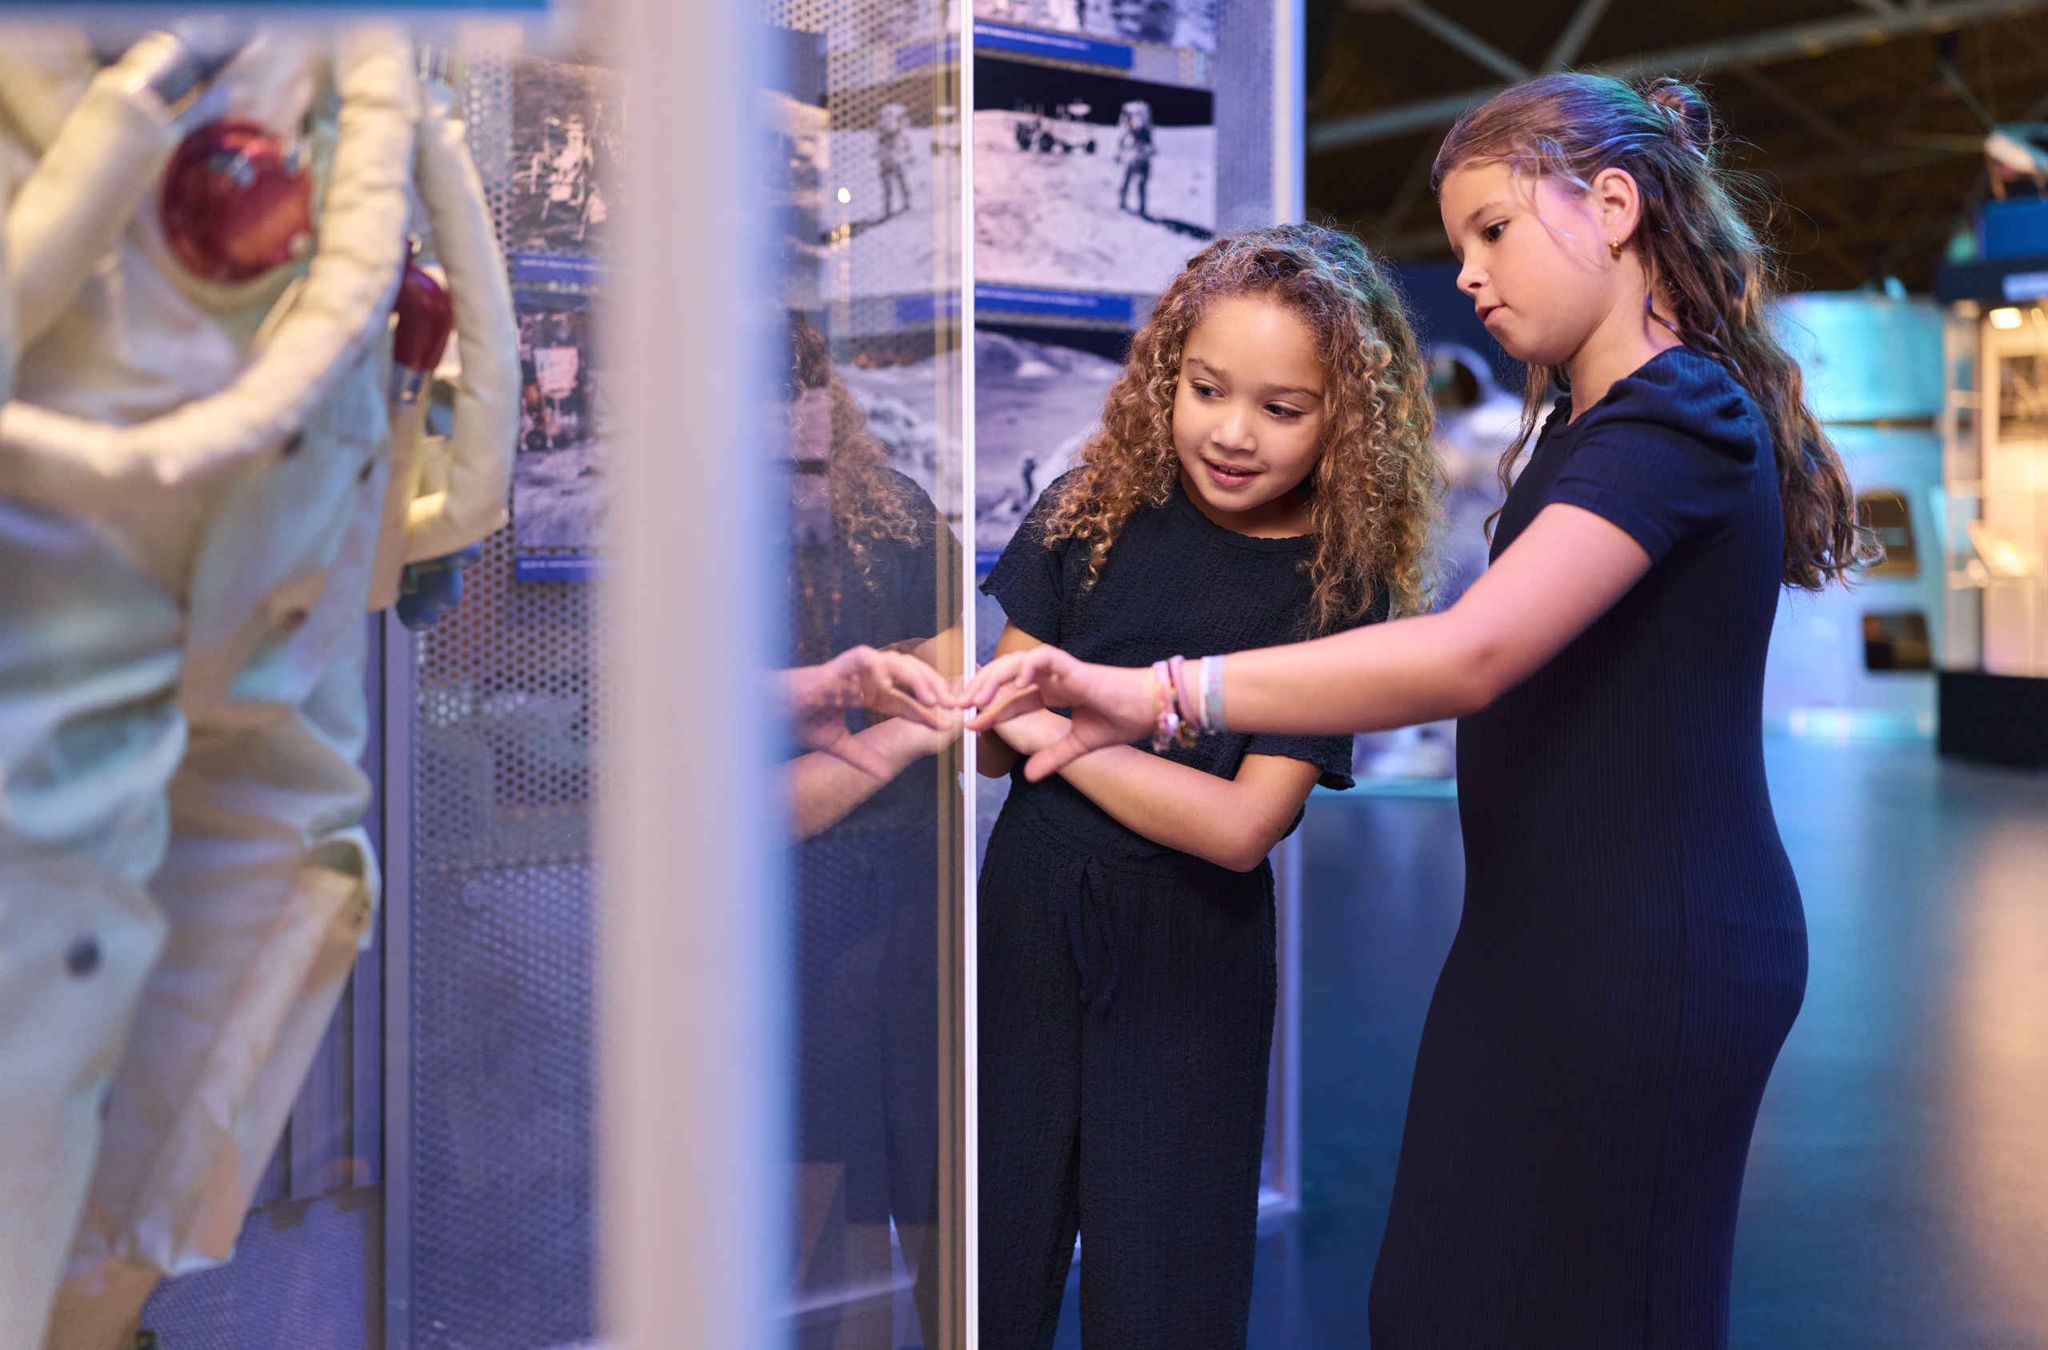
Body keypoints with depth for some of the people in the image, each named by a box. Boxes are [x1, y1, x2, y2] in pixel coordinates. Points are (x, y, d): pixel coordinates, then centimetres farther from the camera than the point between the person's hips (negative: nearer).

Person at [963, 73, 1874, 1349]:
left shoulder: (1678, 417, -17)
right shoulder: (1582, 421, 17)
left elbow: (1469, 652, -31)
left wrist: (1156, 694, -32)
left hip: (1650, 956, -9)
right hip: (1543, 933, 9)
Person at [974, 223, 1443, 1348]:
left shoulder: (1339, 587, -9)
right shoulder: (1097, 512, -3)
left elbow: (1241, 825, -15)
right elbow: (995, 743, 2)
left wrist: (1054, 729, -14)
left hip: (1187, 958, -2)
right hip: (1027, 917, 2)